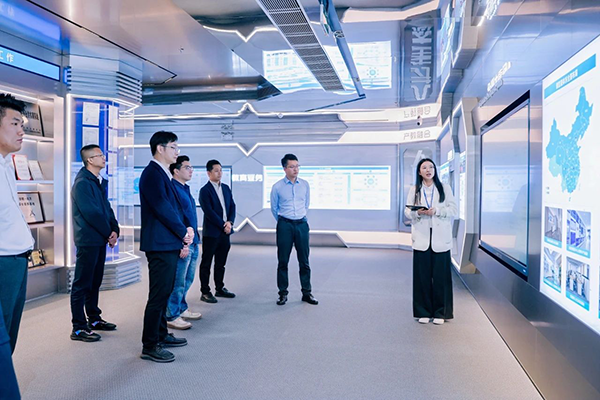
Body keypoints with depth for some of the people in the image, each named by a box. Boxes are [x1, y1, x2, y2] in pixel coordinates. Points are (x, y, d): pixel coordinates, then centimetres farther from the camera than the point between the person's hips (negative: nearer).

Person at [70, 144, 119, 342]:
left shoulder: (99, 182, 14)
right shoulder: (82, 183, -14)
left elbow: (107, 208, 14)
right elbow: (91, 213, -20)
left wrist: (114, 230, -1)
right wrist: (109, 233, -11)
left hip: (100, 239, 9)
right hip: (88, 240, -9)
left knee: (95, 281, 17)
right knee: (82, 284, -2)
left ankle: (94, 319, 29)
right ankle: (79, 328, 4)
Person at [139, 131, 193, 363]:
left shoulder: (163, 173, 16)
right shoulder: (152, 173, -14)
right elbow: (162, 208, -21)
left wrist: (185, 229, 2)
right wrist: (183, 232, -11)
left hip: (169, 244, 10)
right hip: (160, 245, -10)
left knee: (164, 292, 18)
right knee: (158, 295, -4)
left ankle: (161, 335, 31)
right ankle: (149, 346, 7)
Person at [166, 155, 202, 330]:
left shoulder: (185, 189, 16)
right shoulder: (173, 189, -14)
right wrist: (183, 243, -22)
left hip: (192, 243, 10)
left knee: (187, 280, 18)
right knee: (178, 282, -1)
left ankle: (182, 309, 31)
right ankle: (172, 317, 9)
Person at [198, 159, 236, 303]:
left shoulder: (226, 188, 12)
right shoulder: (205, 190, -9)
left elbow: (232, 206, 10)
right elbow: (209, 212, -15)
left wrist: (230, 222, -6)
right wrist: (223, 225, -13)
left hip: (225, 232, 7)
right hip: (211, 232, -6)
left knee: (221, 263, 15)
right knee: (206, 263, 3)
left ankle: (220, 289, 26)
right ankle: (205, 292, 10)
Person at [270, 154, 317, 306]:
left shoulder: (305, 185, 4)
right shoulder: (277, 187, -4)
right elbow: (274, 208, 9)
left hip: (302, 224, 2)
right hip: (285, 225, -2)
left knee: (304, 261, 6)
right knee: (283, 261, 4)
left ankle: (307, 293, 16)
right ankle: (283, 293, 15)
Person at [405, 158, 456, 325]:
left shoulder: (445, 188, 6)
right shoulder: (414, 190, 10)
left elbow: (453, 210, 2)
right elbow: (407, 211, 7)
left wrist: (436, 211, -14)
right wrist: (417, 212, -14)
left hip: (440, 238, -1)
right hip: (421, 239, 1)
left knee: (441, 276, 1)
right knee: (422, 276, 3)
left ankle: (440, 313, 14)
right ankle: (424, 312, 15)